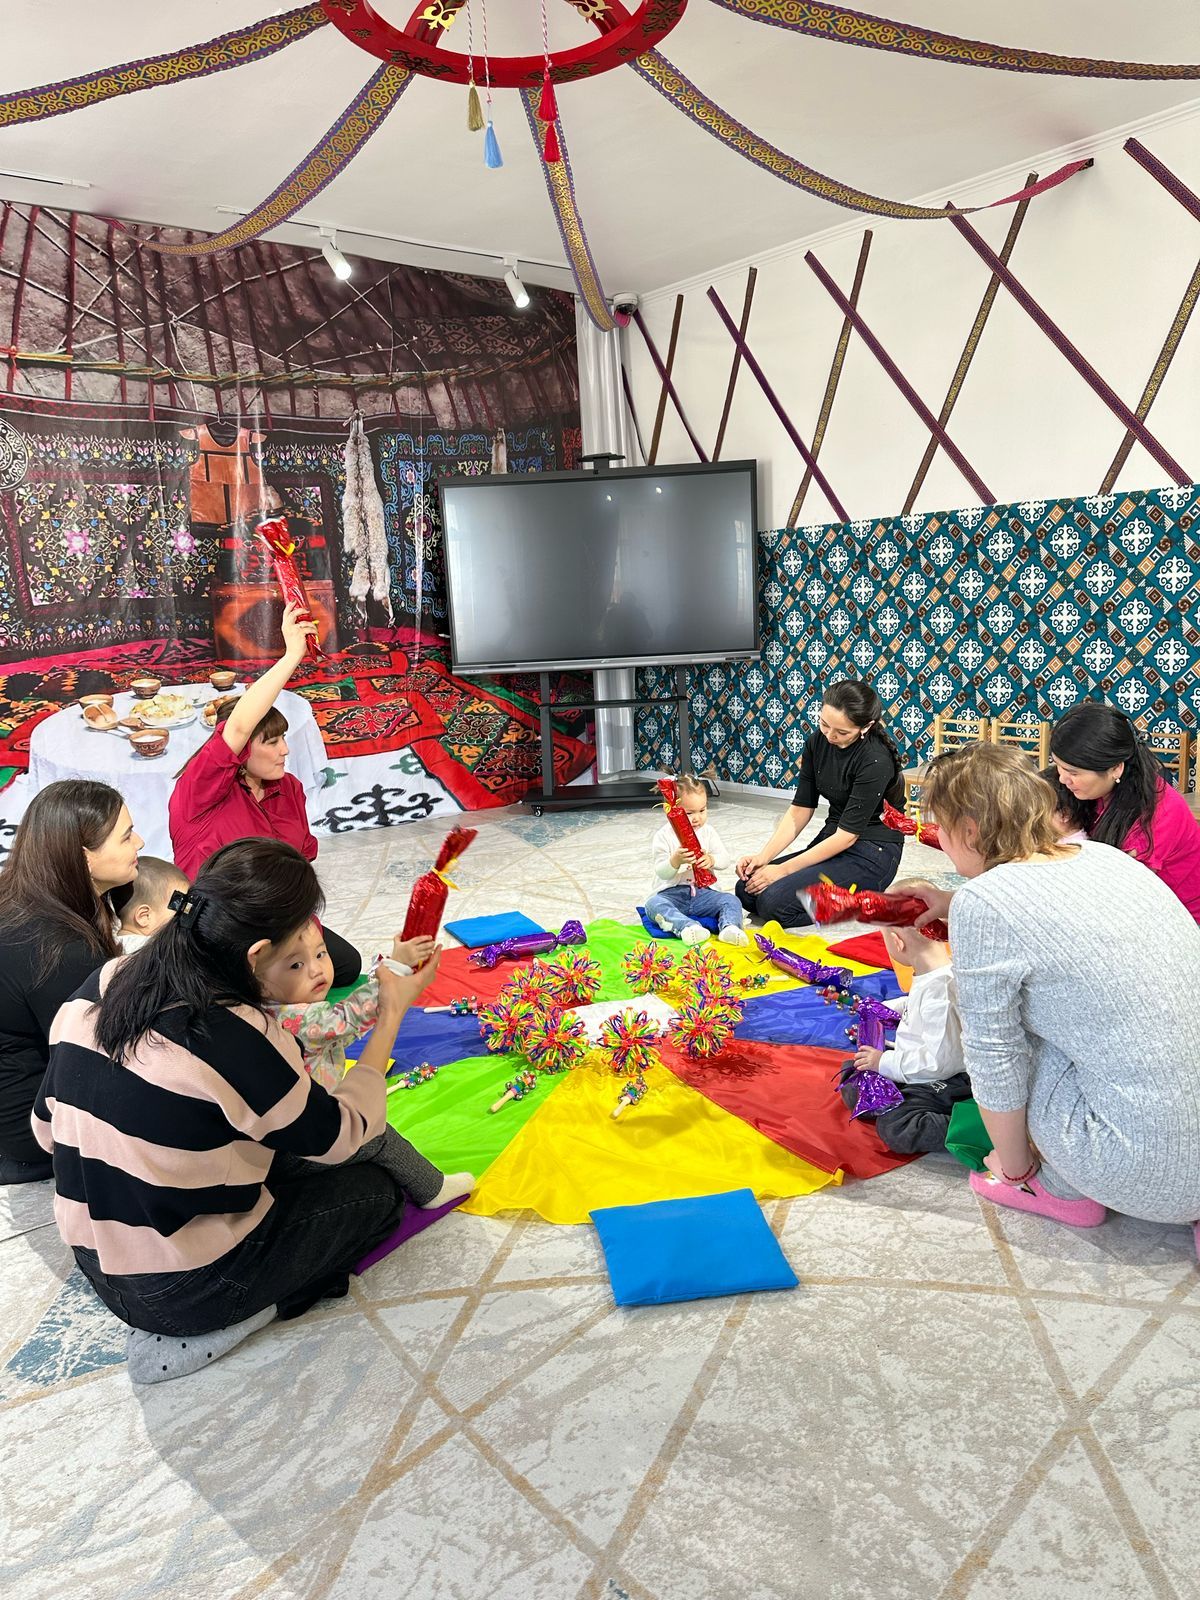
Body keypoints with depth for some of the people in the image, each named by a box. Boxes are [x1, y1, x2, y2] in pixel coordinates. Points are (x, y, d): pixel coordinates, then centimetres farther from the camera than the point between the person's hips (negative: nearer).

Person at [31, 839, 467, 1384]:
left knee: (291, 1164, 25)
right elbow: (339, 1138, -15)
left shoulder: (103, 983, -9)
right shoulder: (235, 1037, -31)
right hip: (184, 1292, -7)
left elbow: (47, 1129, 4)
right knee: (375, 1189, 11)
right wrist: (392, 1013, -8)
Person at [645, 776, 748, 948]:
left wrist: (711, 860, -25)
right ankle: (687, 927, -54)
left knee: (732, 901, -17)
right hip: (671, 893, -3)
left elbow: (725, 859, -1)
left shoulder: (708, 831, 6)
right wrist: (675, 860, -33)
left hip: (701, 892, 3)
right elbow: (662, 873, -11)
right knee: (653, 904, -33)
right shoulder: (663, 836, -5)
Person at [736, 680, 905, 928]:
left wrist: (783, 869, -19)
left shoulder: (876, 760, -23)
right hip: (831, 843, 8)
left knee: (773, 901, -23)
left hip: (871, 854, -8)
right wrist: (764, 856, -11)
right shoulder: (818, 742, -1)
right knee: (747, 890, -6)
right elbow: (800, 809, 2)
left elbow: (847, 835, -21)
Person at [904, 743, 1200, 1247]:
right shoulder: (1101, 854, 3)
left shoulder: (981, 906, -17)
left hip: (1156, 1170, -7)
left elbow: (993, 1063, -9)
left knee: (981, 1000, 5)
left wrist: (1014, 1168, 7)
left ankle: (1066, 1188, 16)